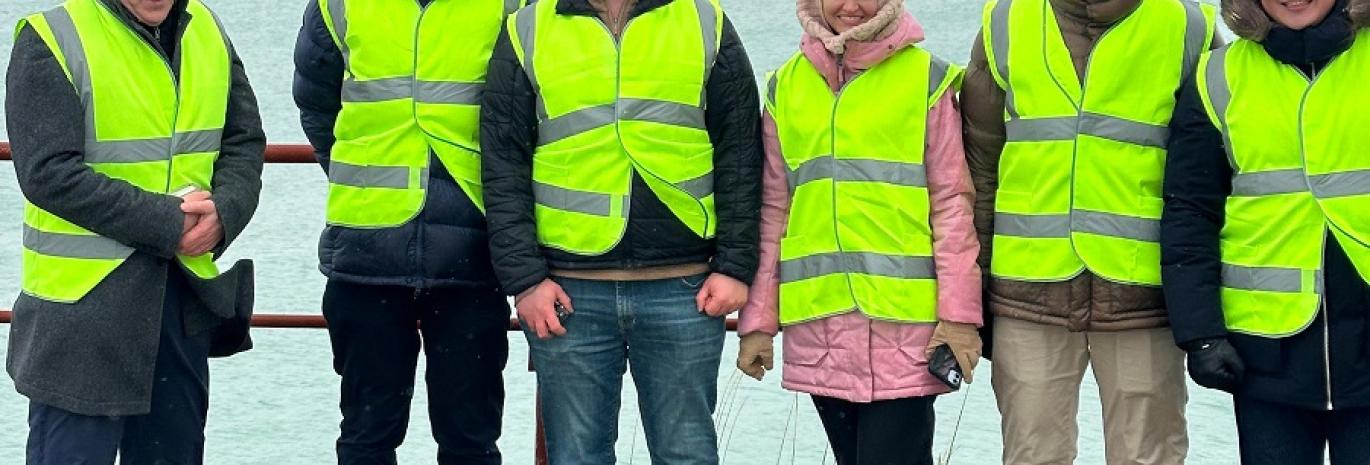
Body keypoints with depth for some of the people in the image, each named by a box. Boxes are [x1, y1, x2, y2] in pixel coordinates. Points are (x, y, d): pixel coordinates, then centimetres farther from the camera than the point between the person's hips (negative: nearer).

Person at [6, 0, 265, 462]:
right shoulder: (51, 41, -12)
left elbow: (245, 143, 10)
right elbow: (49, 172, -18)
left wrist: (224, 212, -11)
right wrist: (165, 221, -20)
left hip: (187, 297, 6)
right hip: (85, 302, -6)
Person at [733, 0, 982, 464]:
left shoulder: (925, 79, 2)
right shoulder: (786, 86, 11)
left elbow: (952, 202, 0)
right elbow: (773, 210, 14)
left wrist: (959, 311, -7)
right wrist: (759, 319, 10)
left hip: (903, 323, -3)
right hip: (817, 325, 4)